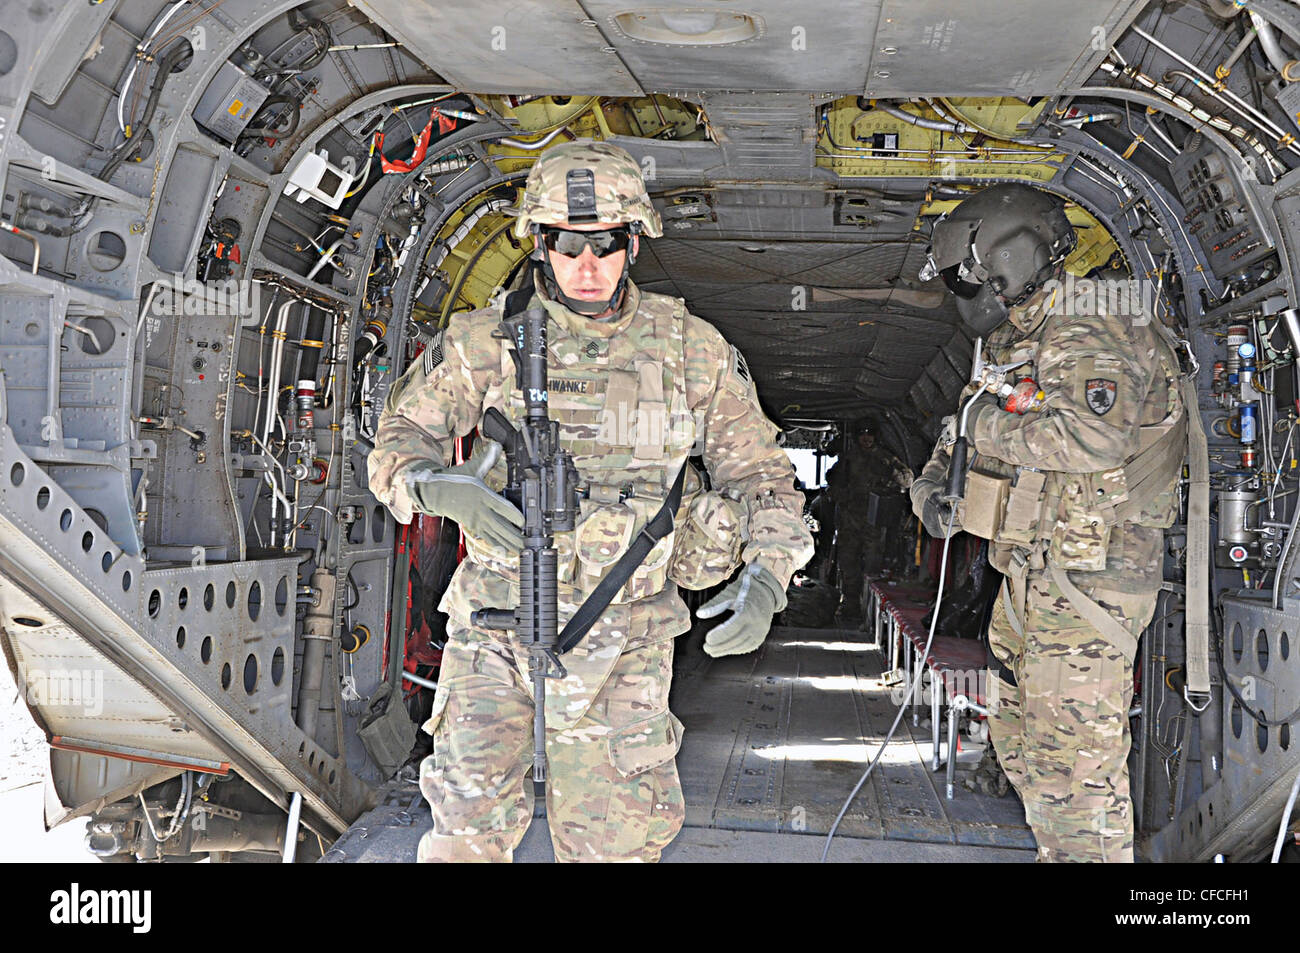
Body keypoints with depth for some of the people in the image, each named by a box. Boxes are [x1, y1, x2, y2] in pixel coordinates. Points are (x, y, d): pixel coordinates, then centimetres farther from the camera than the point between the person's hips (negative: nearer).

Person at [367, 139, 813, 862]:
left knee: (612, 838, 9)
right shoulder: (490, 341, -2)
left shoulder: (694, 350, 0)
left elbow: (759, 472, 5)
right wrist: (447, 490, -22)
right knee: (471, 828, -4)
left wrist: (767, 578, -12)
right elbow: (403, 437, 2)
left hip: (623, 637, 1)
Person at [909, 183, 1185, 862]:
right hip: (1029, 576, 10)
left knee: (1072, 760, -5)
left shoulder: (1088, 339, -16)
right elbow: (965, 435, 23)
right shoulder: (1015, 347, 14)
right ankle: (1058, 853, 36)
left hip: (1088, 582, -10)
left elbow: (1094, 441, -34)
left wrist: (993, 424, -21)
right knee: (1018, 738, 20)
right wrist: (932, 487, 3)